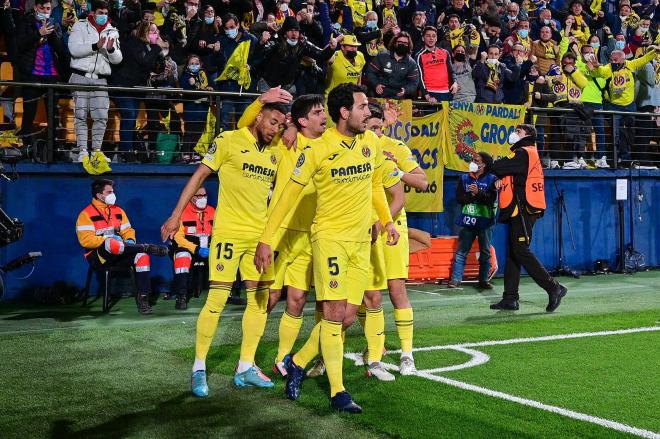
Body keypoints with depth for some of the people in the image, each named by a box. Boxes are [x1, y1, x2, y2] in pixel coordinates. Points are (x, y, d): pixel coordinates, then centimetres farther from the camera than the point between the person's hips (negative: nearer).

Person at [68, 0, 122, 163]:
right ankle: (82, 150, -1)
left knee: (101, 117, -3)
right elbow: (74, 49, -10)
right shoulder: (80, 27, 5)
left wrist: (111, 49, -12)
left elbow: (117, 59, 9)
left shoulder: (112, 32, 14)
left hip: (100, 80, 3)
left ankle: (96, 150, 7)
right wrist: (96, 46, -19)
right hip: (81, 77, -3)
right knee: (80, 115, -3)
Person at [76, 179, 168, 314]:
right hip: (99, 257, -5)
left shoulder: (118, 210, 17)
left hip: (119, 256, 6)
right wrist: (108, 240, -20)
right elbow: (86, 240, -13)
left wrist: (130, 241, -5)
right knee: (112, 243, -40)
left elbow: (128, 231, 18)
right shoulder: (86, 214, -3)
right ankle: (147, 248, -27)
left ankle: (143, 298, -27)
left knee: (142, 256, -24)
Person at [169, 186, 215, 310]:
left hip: (208, 250, 4)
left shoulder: (212, 212, 9)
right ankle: (181, 297, -36)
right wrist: (196, 249, -25)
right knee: (182, 256, -37)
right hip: (188, 249, -4)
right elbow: (178, 237, -14)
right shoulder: (182, 212, -8)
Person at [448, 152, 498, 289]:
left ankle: (483, 280, 16)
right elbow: (459, 198, -1)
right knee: (461, 252, 1)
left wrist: (478, 192, -25)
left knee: (485, 252, 7)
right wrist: (472, 195, -15)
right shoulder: (464, 178, 8)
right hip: (468, 220, 2)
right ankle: (456, 279, 2)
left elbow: (492, 199, -13)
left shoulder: (491, 179, -1)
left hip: (485, 221, -1)